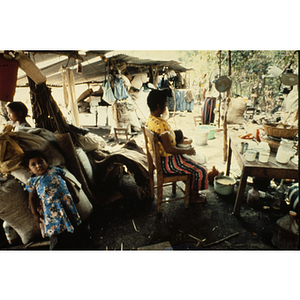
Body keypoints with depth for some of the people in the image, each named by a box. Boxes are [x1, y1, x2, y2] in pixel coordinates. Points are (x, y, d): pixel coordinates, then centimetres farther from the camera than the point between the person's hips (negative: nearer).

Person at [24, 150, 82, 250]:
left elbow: (68, 182, 24)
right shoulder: (32, 181, 19)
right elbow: (32, 198, 16)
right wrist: (35, 214, 7)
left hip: (66, 200, 2)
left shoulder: (55, 170, 21)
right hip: (49, 206, -2)